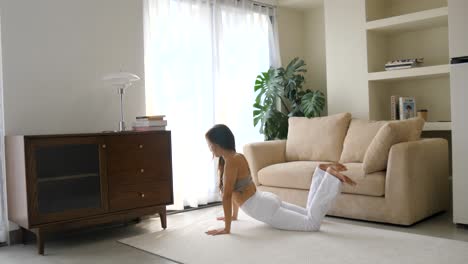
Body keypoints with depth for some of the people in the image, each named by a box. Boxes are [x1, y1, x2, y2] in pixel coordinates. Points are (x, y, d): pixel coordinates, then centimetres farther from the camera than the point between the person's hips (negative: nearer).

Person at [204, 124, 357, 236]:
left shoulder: (230, 162, -18)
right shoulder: (237, 156, 11)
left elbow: (227, 195, -22)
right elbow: (235, 190, 22)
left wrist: (227, 228, -20)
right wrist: (234, 215, 29)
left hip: (264, 208, -10)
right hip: (266, 199, 10)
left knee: (312, 224, -10)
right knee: (309, 213, 20)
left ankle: (330, 176, -10)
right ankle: (324, 172, 10)